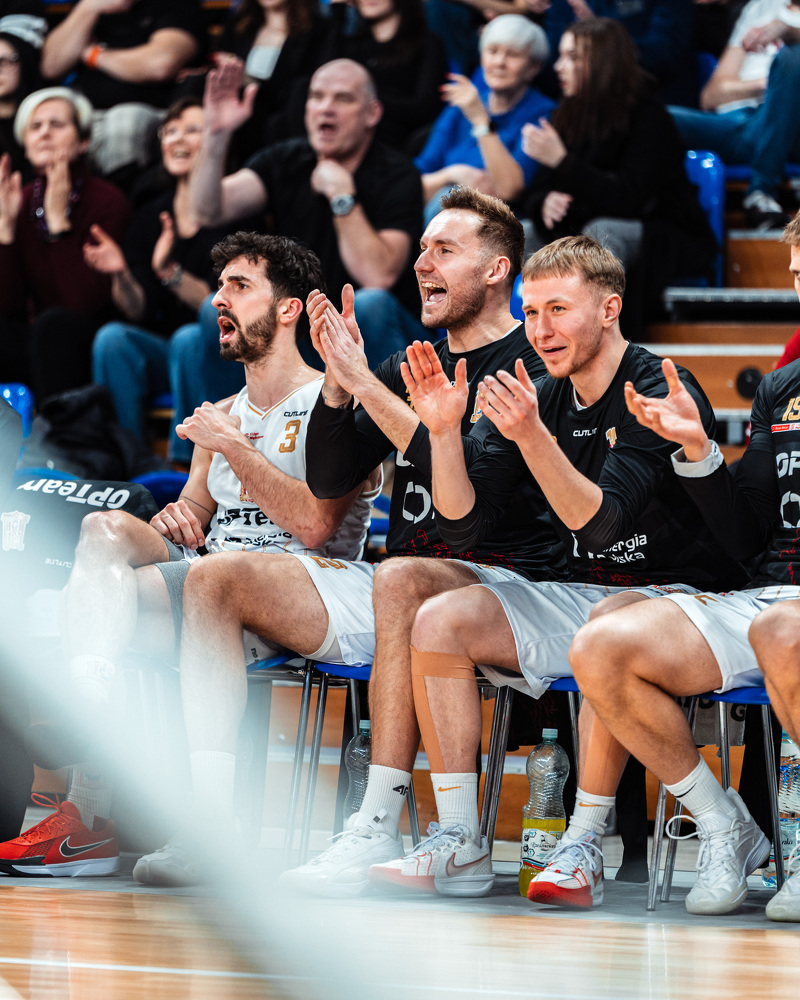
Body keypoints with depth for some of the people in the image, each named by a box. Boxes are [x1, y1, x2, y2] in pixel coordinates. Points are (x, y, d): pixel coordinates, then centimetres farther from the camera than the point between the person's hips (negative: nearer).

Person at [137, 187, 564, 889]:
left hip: (500, 581, -8)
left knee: (401, 579, -41)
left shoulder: (532, 363, -3)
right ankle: (214, 818, -17)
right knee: (216, 579, -7)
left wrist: (366, 385, -17)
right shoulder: (408, 367, 20)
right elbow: (329, 481, 13)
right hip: (395, 585, 8)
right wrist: (339, 382, -3)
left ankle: (379, 831, -42)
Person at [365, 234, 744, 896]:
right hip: (583, 597, 7)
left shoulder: (660, 394, -14)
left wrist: (531, 436, -36)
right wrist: (444, 431, -10)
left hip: (671, 598, -7)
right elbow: (462, 527, 3)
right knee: (440, 620, -11)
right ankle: (459, 848, -14)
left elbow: (597, 521, -25)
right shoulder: (540, 401, 8)